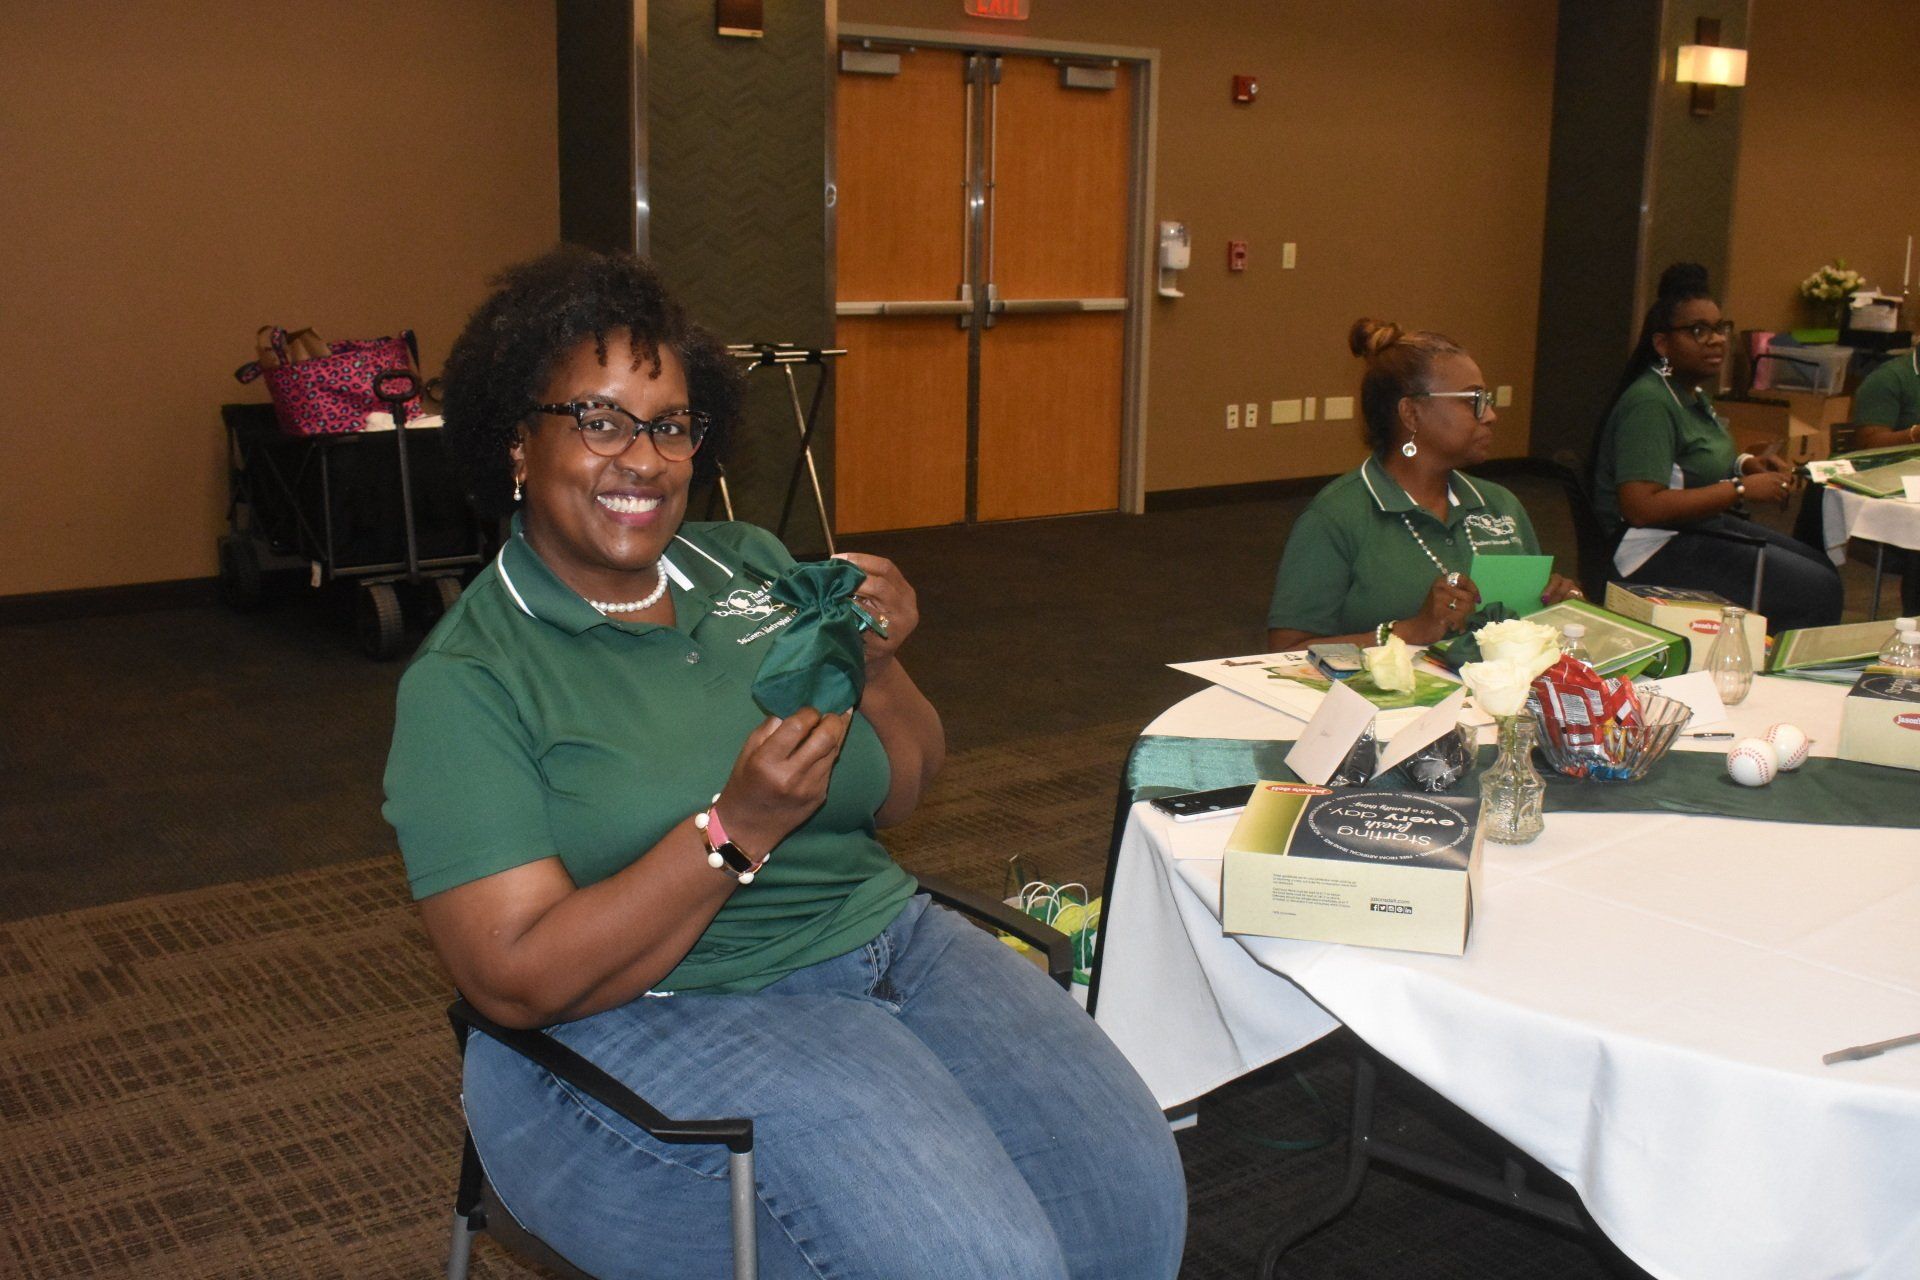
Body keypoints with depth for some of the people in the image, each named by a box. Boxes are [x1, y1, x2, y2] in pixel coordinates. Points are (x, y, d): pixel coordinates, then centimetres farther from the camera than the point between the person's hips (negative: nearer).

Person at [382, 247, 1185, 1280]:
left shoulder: (752, 565, 8)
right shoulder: (465, 682, -7)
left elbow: (900, 797, 13)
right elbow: (518, 982, -14)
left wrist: (877, 667, -8)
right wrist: (736, 831, -24)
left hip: (889, 939, 6)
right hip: (661, 1019, -5)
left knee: (1135, 1192, -13)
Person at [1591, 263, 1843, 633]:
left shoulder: (1693, 392, 10)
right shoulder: (1649, 404, -21)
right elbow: (1640, 507, -31)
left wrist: (1744, 463, 7)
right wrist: (1742, 489, -26)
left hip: (1703, 528, 11)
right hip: (1655, 551, -11)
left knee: (1823, 570, 12)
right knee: (1815, 591, -13)